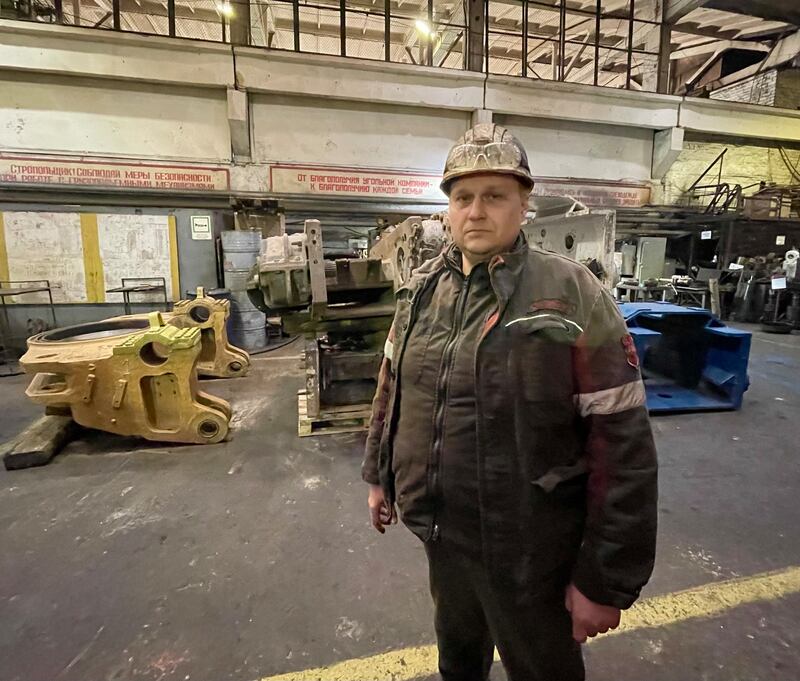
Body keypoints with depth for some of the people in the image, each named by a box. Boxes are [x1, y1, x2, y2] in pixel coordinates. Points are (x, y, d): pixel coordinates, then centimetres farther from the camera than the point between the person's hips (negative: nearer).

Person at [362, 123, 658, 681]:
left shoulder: (573, 296, -19)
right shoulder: (421, 289, -2)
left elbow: (624, 446, -17)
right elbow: (392, 388, 8)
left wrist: (606, 580, -14)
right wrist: (380, 475, 13)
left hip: (528, 550, -4)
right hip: (441, 532, 5)